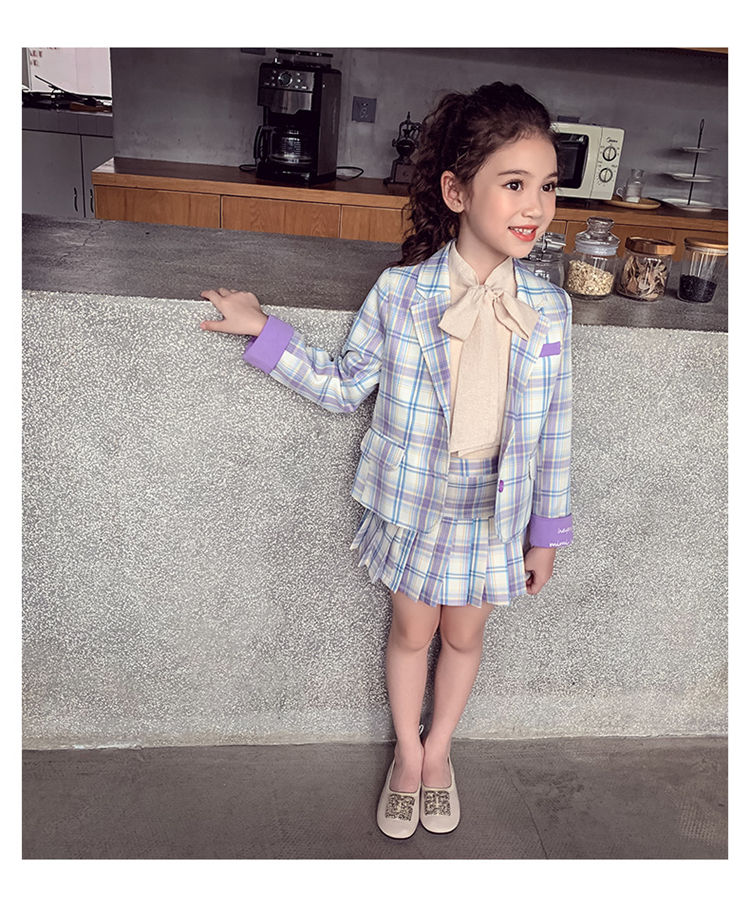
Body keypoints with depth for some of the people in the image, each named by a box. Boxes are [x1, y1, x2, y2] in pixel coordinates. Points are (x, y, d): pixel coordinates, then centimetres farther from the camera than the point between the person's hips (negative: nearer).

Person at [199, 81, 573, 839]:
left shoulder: (548, 308, -11)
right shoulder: (398, 293, -15)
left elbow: (551, 431, -3)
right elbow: (345, 385, -2)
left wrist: (548, 532, 2)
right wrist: (264, 333, -8)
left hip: (496, 510, 2)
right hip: (413, 501, -1)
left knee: (463, 636, 19)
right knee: (411, 631, 18)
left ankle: (438, 749, 48)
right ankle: (407, 754, 46)